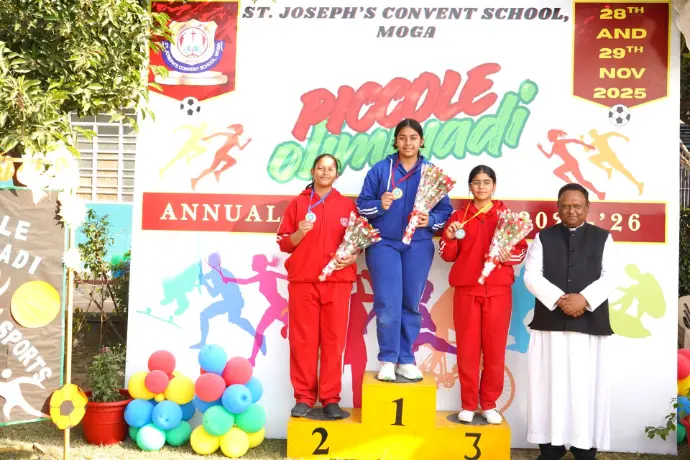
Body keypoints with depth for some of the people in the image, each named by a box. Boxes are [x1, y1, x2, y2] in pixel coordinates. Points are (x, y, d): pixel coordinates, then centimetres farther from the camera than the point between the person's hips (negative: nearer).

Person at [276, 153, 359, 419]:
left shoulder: (348, 205, 11)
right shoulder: (298, 203, 9)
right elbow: (284, 242, 7)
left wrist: (352, 257, -7)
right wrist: (299, 233, -13)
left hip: (337, 282, 0)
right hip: (302, 281, 0)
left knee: (334, 341, 0)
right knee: (302, 341, 1)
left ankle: (330, 399, 8)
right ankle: (304, 398, 9)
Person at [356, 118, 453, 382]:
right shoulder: (380, 169, 2)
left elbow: (446, 210, 5)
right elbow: (362, 204, 2)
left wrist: (430, 220, -14)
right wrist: (380, 205, -17)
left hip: (418, 247, 2)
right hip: (384, 244, -1)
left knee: (411, 304, 7)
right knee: (388, 304, -7)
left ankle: (406, 360, 17)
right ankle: (387, 361, 6)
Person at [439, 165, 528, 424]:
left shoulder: (507, 215, 6)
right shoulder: (459, 216, 7)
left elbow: (522, 249, 5)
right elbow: (448, 255, 5)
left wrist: (510, 256, -15)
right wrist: (450, 237, -14)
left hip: (498, 291, 0)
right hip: (466, 290, 0)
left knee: (495, 348, 3)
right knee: (467, 348, 3)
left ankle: (490, 404, 14)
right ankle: (468, 405, 12)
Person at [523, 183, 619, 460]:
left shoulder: (602, 238, 8)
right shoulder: (543, 237, 8)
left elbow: (610, 277, -1)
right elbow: (532, 276, -1)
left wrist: (584, 298, -16)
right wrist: (559, 299, -14)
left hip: (591, 323, 0)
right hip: (549, 322, 1)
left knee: (587, 386, 2)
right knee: (550, 385, 3)